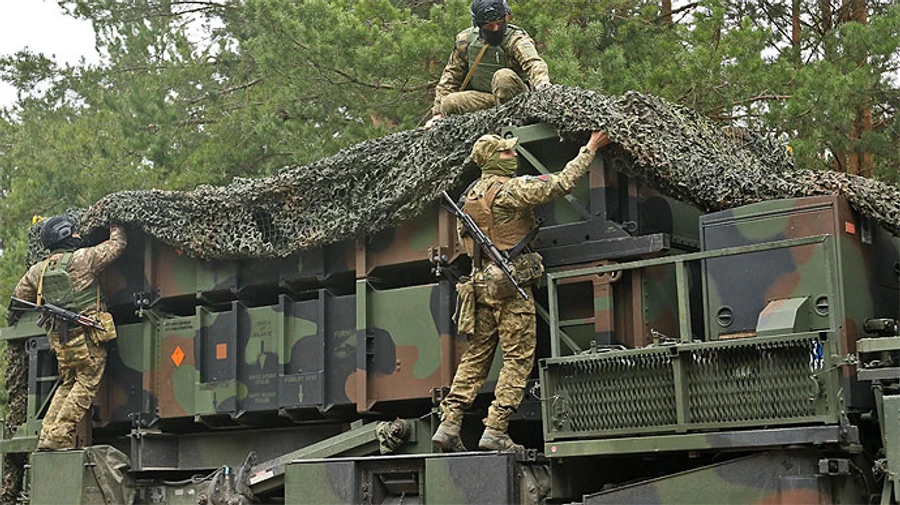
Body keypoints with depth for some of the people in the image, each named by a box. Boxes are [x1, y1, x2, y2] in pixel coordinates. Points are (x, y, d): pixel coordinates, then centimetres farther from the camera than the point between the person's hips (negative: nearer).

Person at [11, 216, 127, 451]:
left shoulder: (38, 269, 11)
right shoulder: (83, 258, -6)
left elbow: (20, 296, 24)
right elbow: (117, 245, 3)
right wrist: (116, 226, 23)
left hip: (59, 338, 7)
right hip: (86, 335, -7)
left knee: (67, 385, 19)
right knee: (86, 384, -2)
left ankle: (47, 435, 12)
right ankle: (59, 436, -8)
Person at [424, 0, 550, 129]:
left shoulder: (516, 39, -14)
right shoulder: (466, 40, 1)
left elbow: (533, 62, -33)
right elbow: (451, 76, 10)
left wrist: (542, 83, -56)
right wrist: (438, 112, 5)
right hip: (482, 97, 4)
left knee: (504, 76, -35)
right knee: (448, 104, -20)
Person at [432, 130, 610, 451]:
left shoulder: (469, 196, 14)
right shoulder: (512, 189, -11)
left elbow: (466, 242, 23)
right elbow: (563, 183, -13)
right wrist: (590, 149, -4)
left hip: (481, 282, 8)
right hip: (511, 282, -8)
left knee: (475, 356, 10)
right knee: (518, 358, -3)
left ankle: (449, 424, 5)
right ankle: (495, 430, -7)